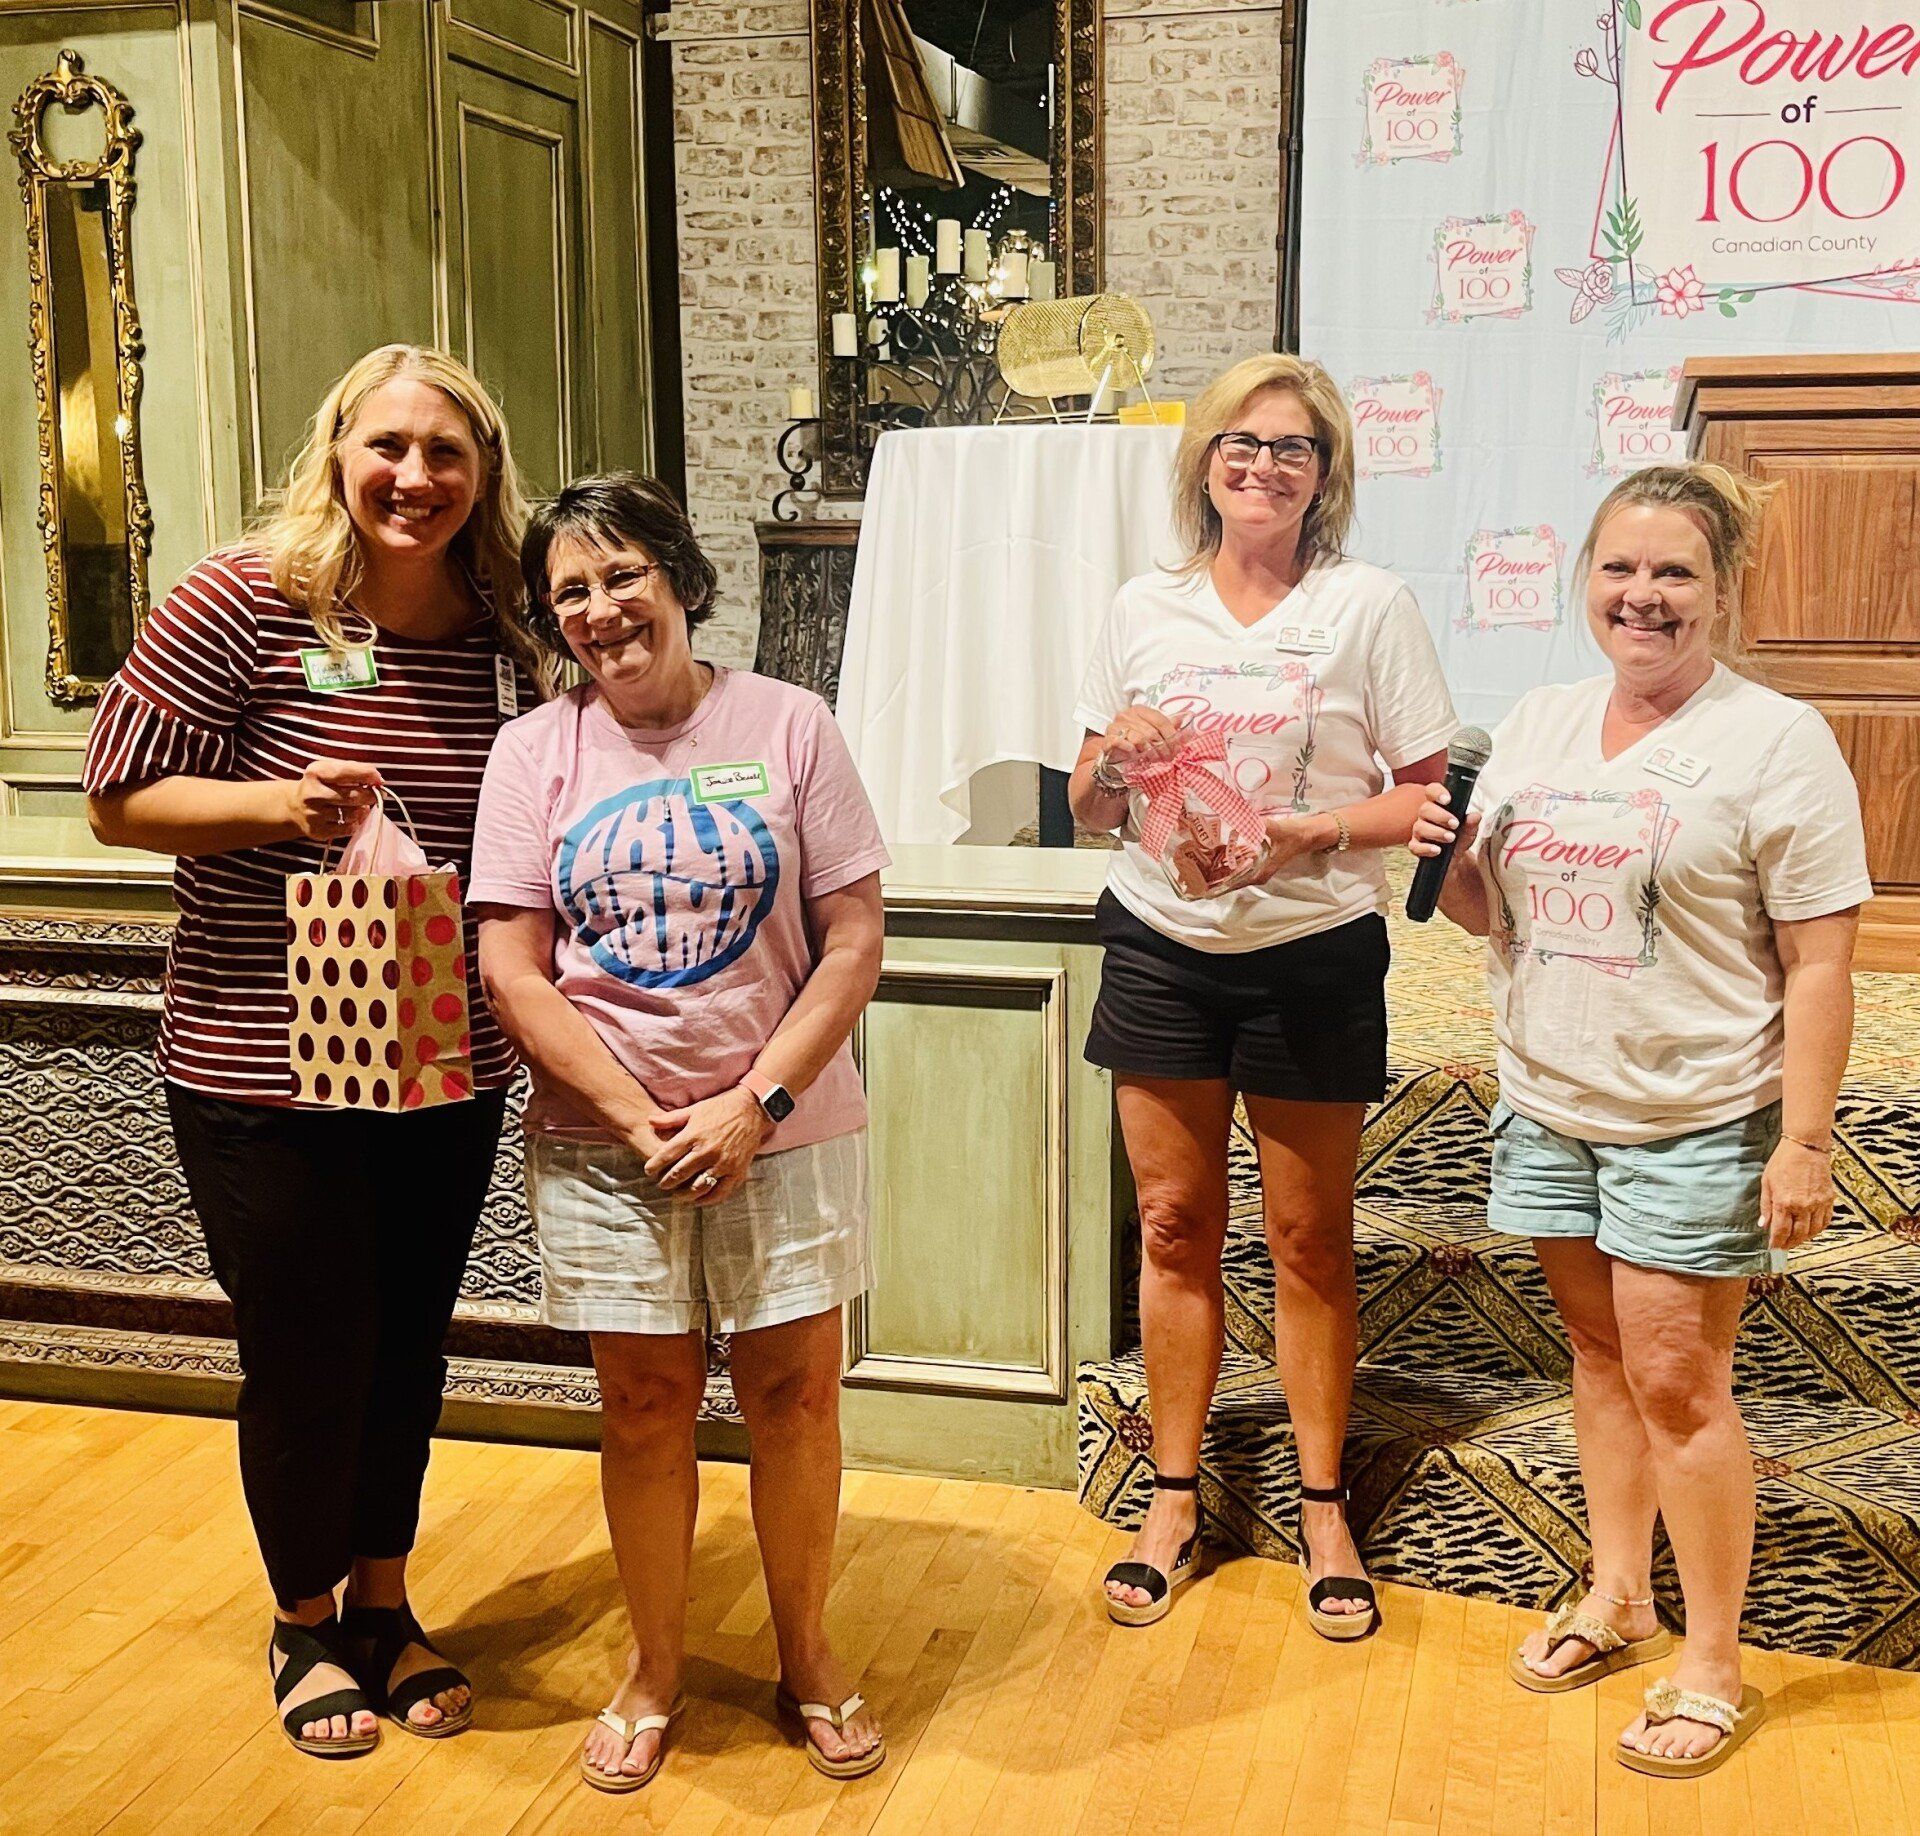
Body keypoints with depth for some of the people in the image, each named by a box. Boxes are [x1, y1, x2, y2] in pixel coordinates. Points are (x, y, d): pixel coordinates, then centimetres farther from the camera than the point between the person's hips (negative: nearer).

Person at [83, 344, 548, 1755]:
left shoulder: (499, 633, 2)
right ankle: (307, 1624, 33)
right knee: (306, 1358, 8)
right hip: (264, 1071, -4)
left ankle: (386, 1606, 39)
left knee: (409, 1347, 16)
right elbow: (119, 801, -9)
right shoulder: (243, 604, -12)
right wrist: (279, 801, -25)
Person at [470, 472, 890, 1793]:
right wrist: (640, 1119, -12)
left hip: (784, 1131, 0)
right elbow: (513, 972, -4)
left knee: (795, 1393, 7)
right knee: (646, 1404, 9)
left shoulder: (787, 725, -3)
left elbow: (853, 944, -5)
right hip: (604, 1142, 1)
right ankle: (654, 1668, 29)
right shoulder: (537, 752, 0)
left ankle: (807, 1654, 29)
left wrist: (752, 1104, -13)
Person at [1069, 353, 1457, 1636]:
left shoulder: (1370, 606, -3)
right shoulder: (1144, 609, 6)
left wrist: (1311, 831, -20)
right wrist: (1117, 761, -12)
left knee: (1310, 1240, 7)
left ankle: (1325, 1506, 24)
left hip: (1313, 955, -2)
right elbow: (1090, 805, 10)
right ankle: (1176, 1499, 23)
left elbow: (1426, 799, -5)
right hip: (1162, 948, 3)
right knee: (1175, 1227, 9)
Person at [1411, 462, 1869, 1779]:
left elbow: (1819, 965, -12)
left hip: (1697, 1121, -5)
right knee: (1600, 1349, 16)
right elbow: (1488, 909, 16)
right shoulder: (1539, 723, 7)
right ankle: (1618, 1600, 33)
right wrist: (1446, 860, -6)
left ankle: (1715, 1667, 16)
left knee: (1677, 1383, 0)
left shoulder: (1777, 743, -11)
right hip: (1550, 1096, 6)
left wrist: (1804, 1141, -16)